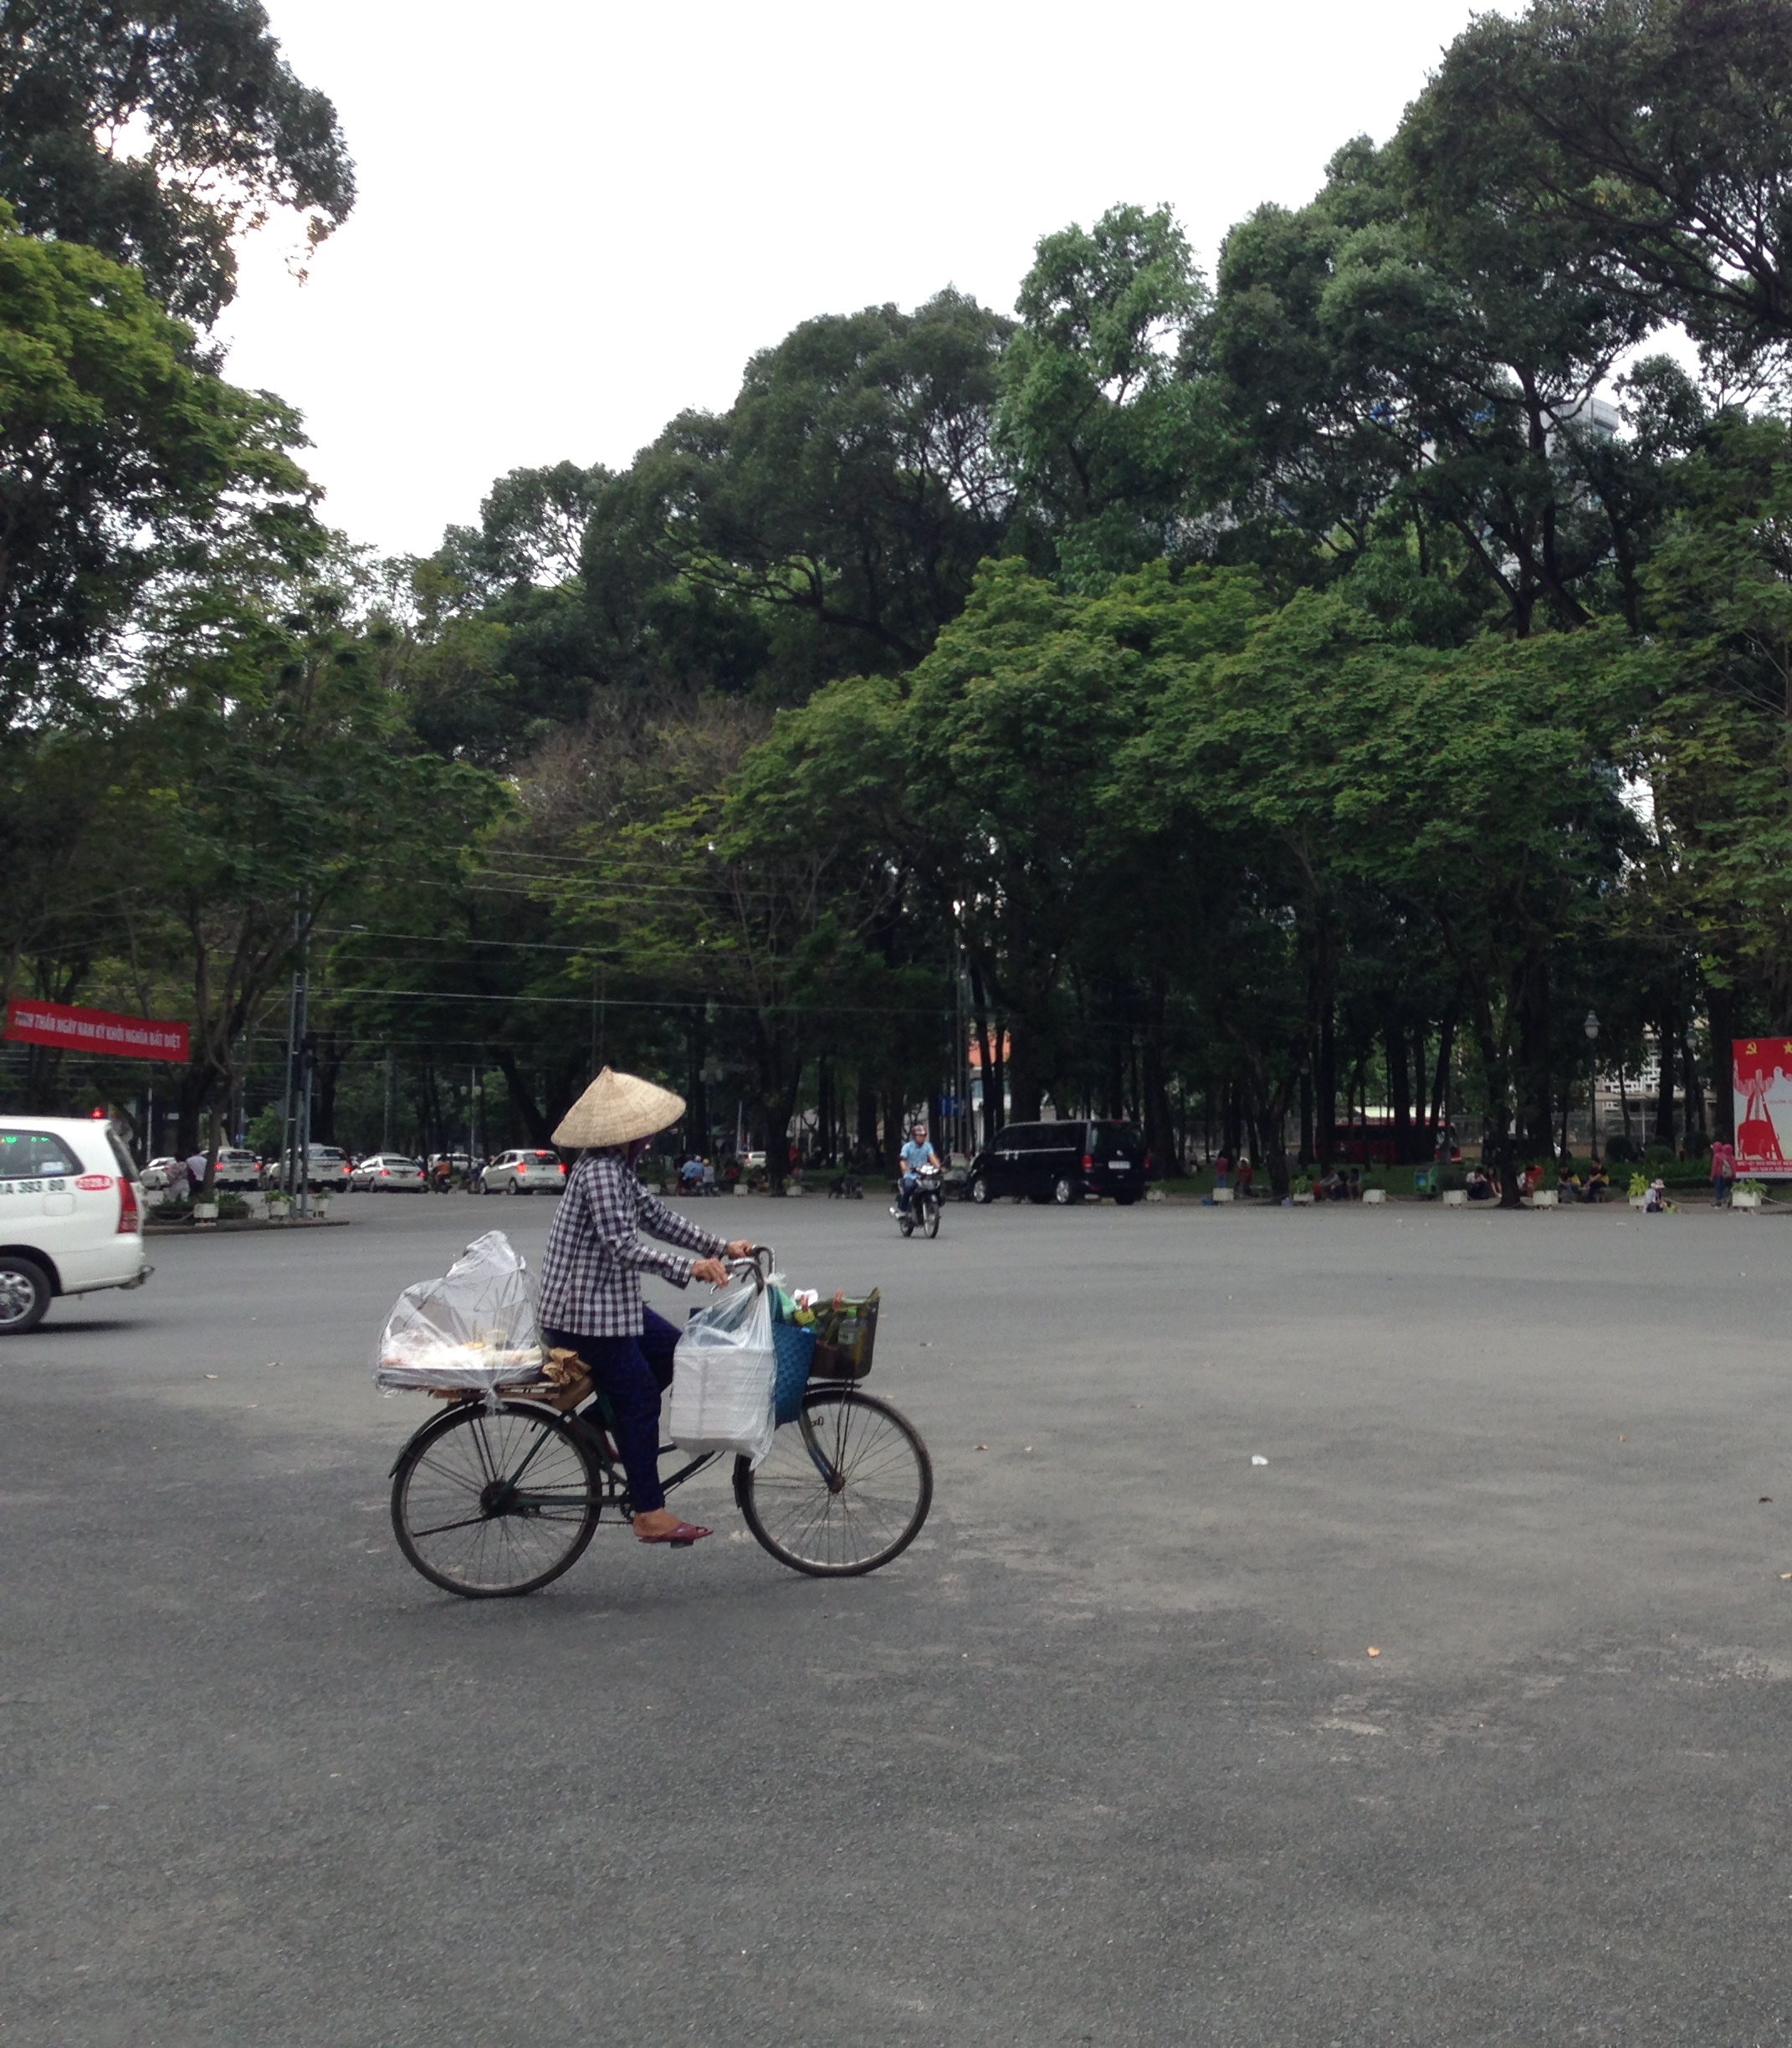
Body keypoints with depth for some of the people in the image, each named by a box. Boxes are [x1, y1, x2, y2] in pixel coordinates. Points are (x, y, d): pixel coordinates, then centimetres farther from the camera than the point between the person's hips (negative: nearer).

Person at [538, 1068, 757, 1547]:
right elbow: (623, 1246, -28)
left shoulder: (617, 1169, 11)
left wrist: (722, 1247, 7)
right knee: (639, 1399, -4)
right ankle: (651, 1515, 4)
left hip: (611, 1301, 10)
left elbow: (656, 1215, 13)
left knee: (673, 1350, 15)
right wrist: (688, 1269, -32)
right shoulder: (601, 1171, -22)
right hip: (586, 1313, -10)